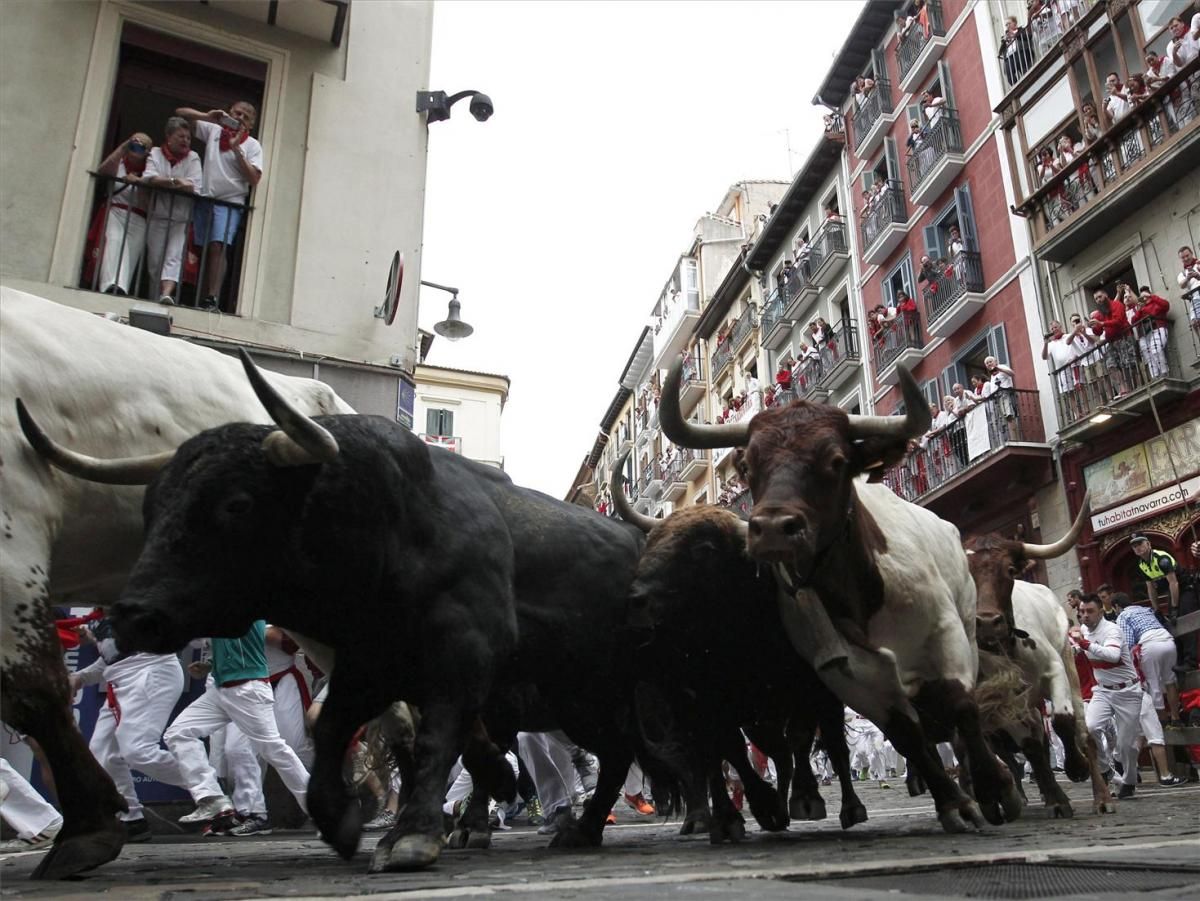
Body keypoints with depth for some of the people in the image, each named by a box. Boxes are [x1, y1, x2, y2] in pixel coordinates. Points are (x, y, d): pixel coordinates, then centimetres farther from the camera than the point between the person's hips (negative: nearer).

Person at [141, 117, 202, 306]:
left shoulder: (192, 157, 6)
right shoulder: (156, 153, 8)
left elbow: (195, 187, -9)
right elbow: (148, 178, -10)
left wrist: (163, 182, -12)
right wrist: (175, 181, -20)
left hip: (181, 219, -1)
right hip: (158, 215, 1)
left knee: (174, 256, -15)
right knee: (155, 259, 3)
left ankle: (167, 294, -29)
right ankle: (155, 294, 13)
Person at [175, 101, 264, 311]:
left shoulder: (252, 145, 6)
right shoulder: (213, 130, 13)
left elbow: (254, 179, -7)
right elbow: (181, 112, 17)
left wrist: (236, 148, -11)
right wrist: (207, 117, -2)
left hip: (229, 202, -4)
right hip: (204, 199, 4)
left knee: (217, 246, -21)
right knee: (204, 250, 1)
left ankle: (212, 298, -28)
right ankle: (202, 297, 2)